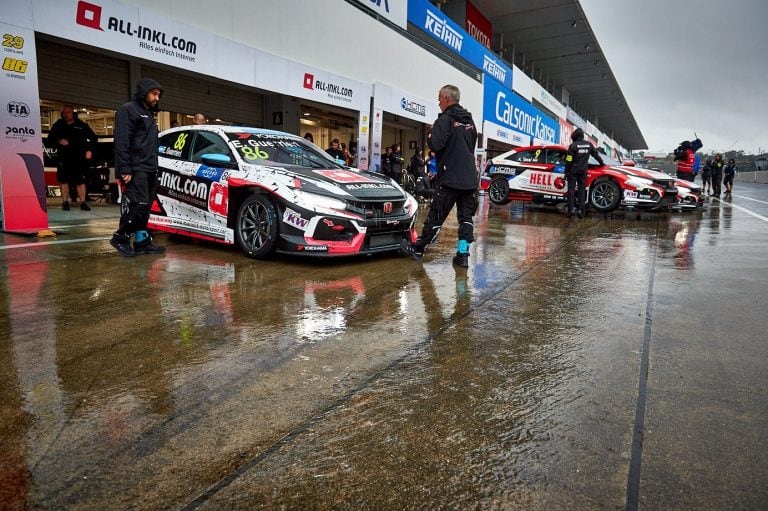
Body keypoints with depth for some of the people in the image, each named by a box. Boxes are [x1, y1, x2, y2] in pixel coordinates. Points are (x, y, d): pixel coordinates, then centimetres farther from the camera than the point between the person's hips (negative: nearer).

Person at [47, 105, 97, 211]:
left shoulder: (82, 125, 6)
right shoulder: (58, 125, 10)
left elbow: (93, 137, 11)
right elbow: (50, 139, 14)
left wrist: (89, 150, -1)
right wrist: (58, 141, -8)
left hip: (79, 157, -1)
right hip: (64, 157, 2)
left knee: (81, 180, -1)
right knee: (63, 179, 1)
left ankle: (83, 202, 2)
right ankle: (65, 202, 7)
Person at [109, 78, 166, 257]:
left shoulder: (148, 114, 25)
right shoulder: (128, 110, -4)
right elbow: (121, 142, -13)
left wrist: (154, 168, 17)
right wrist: (124, 170, -20)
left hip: (149, 170, 9)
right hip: (136, 170, -9)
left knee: (144, 207, 9)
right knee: (138, 205, -13)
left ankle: (142, 242, 13)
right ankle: (120, 237, 1)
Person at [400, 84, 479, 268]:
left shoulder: (446, 119, -10)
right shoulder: (470, 121, 15)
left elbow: (435, 145, -21)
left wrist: (430, 136, -2)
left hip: (450, 178, -7)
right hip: (470, 178, 7)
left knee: (436, 215, 2)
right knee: (466, 217, 6)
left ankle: (418, 248, 14)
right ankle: (463, 254, 5)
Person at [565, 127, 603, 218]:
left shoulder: (573, 145, -9)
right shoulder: (589, 144, 6)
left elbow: (569, 160, -11)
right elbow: (596, 154, 19)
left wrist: (566, 171, -5)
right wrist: (601, 162, 36)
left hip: (573, 170, -3)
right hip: (583, 170, 4)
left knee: (571, 189, 0)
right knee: (582, 189, 7)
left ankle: (571, 209, -9)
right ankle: (580, 209, -2)